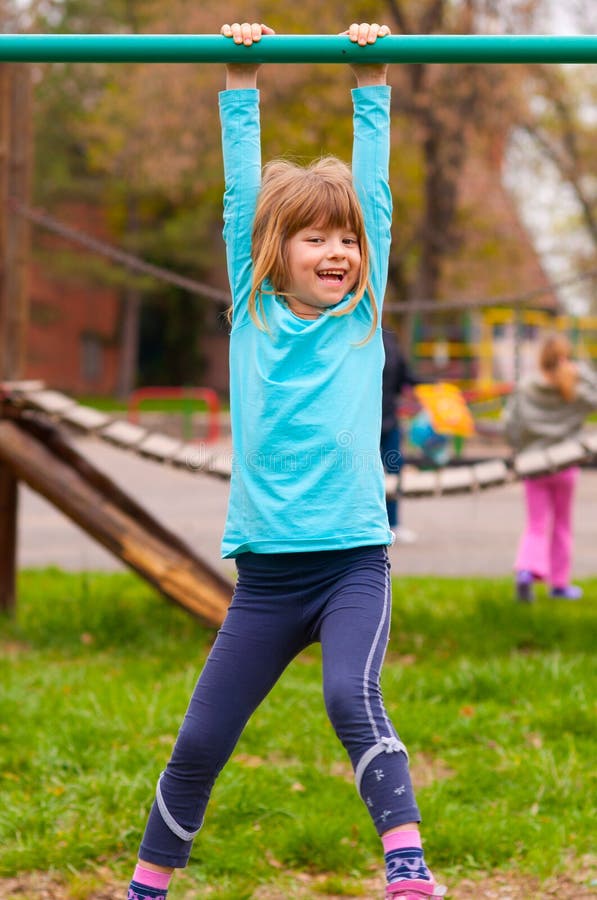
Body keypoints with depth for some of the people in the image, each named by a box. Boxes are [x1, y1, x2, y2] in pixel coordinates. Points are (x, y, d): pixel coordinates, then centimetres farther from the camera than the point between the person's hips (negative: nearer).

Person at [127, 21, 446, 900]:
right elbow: (241, 192, 6)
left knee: (354, 699, -26)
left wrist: (372, 80, 7)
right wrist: (240, 79, 7)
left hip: (354, 562, -1)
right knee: (200, 741, 5)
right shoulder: (252, 311, 6)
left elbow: (373, 190, 5)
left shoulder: (363, 314, 6)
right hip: (267, 571, 1)